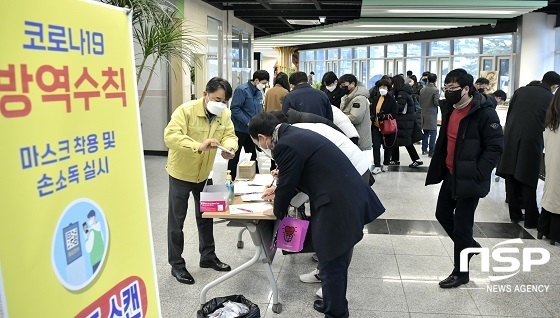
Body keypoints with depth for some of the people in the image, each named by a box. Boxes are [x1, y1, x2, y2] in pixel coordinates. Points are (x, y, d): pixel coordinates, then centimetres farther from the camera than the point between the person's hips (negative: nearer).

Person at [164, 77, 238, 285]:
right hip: (181, 173, -5)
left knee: (205, 217, 18)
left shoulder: (224, 114, -5)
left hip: (205, 174, 6)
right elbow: (170, 136, -34)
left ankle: (208, 256, 35)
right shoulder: (186, 110, -24)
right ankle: (176, 265, 18)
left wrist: (229, 147, -34)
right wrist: (199, 146, -46)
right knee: (177, 220, 4)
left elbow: (230, 135, -9)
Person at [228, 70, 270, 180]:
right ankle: (231, 180, 16)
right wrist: (248, 122, -23)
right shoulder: (242, 90, -16)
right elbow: (234, 108, -21)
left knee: (252, 156, 13)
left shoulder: (258, 92, 9)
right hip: (240, 130, -7)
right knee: (234, 157, 5)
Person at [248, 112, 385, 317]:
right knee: (338, 263, 25)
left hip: (337, 208, -10)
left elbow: (287, 185, -7)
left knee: (331, 267, 6)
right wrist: (279, 189, 39)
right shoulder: (296, 134, 13)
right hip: (351, 200, 10)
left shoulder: (285, 145, -16)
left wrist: (278, 212, 12)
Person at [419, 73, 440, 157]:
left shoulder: (422, 90, 5)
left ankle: (424, 150, 20)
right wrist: (441, 102, 3)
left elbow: (420, 102, 8)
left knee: (426, 133, 16)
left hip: (424, 114, 6)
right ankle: (431, 152, -2)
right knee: (433, 133, -1)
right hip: (432, 114, -6)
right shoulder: (435, 90, -13)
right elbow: (436, 102, -17)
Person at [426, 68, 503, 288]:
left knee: (462, 225, 2)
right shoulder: (450, 109, 8)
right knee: (442, 214, 18)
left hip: (468, 179, -8)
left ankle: (460, 273, 20)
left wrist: (477, 174, -23)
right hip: (450, 175, 8)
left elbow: (496, 146, -18)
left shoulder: (484, 112, -17)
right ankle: (469, 245, 42)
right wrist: (439, 168, 12)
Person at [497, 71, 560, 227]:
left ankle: (515, 214, 20)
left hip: (511, 141, 3)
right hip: (531, 144, -3)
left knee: (512, 180, 11)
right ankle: (531, 220, 12)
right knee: (528, 183, 5)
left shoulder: (521, 91, 7)